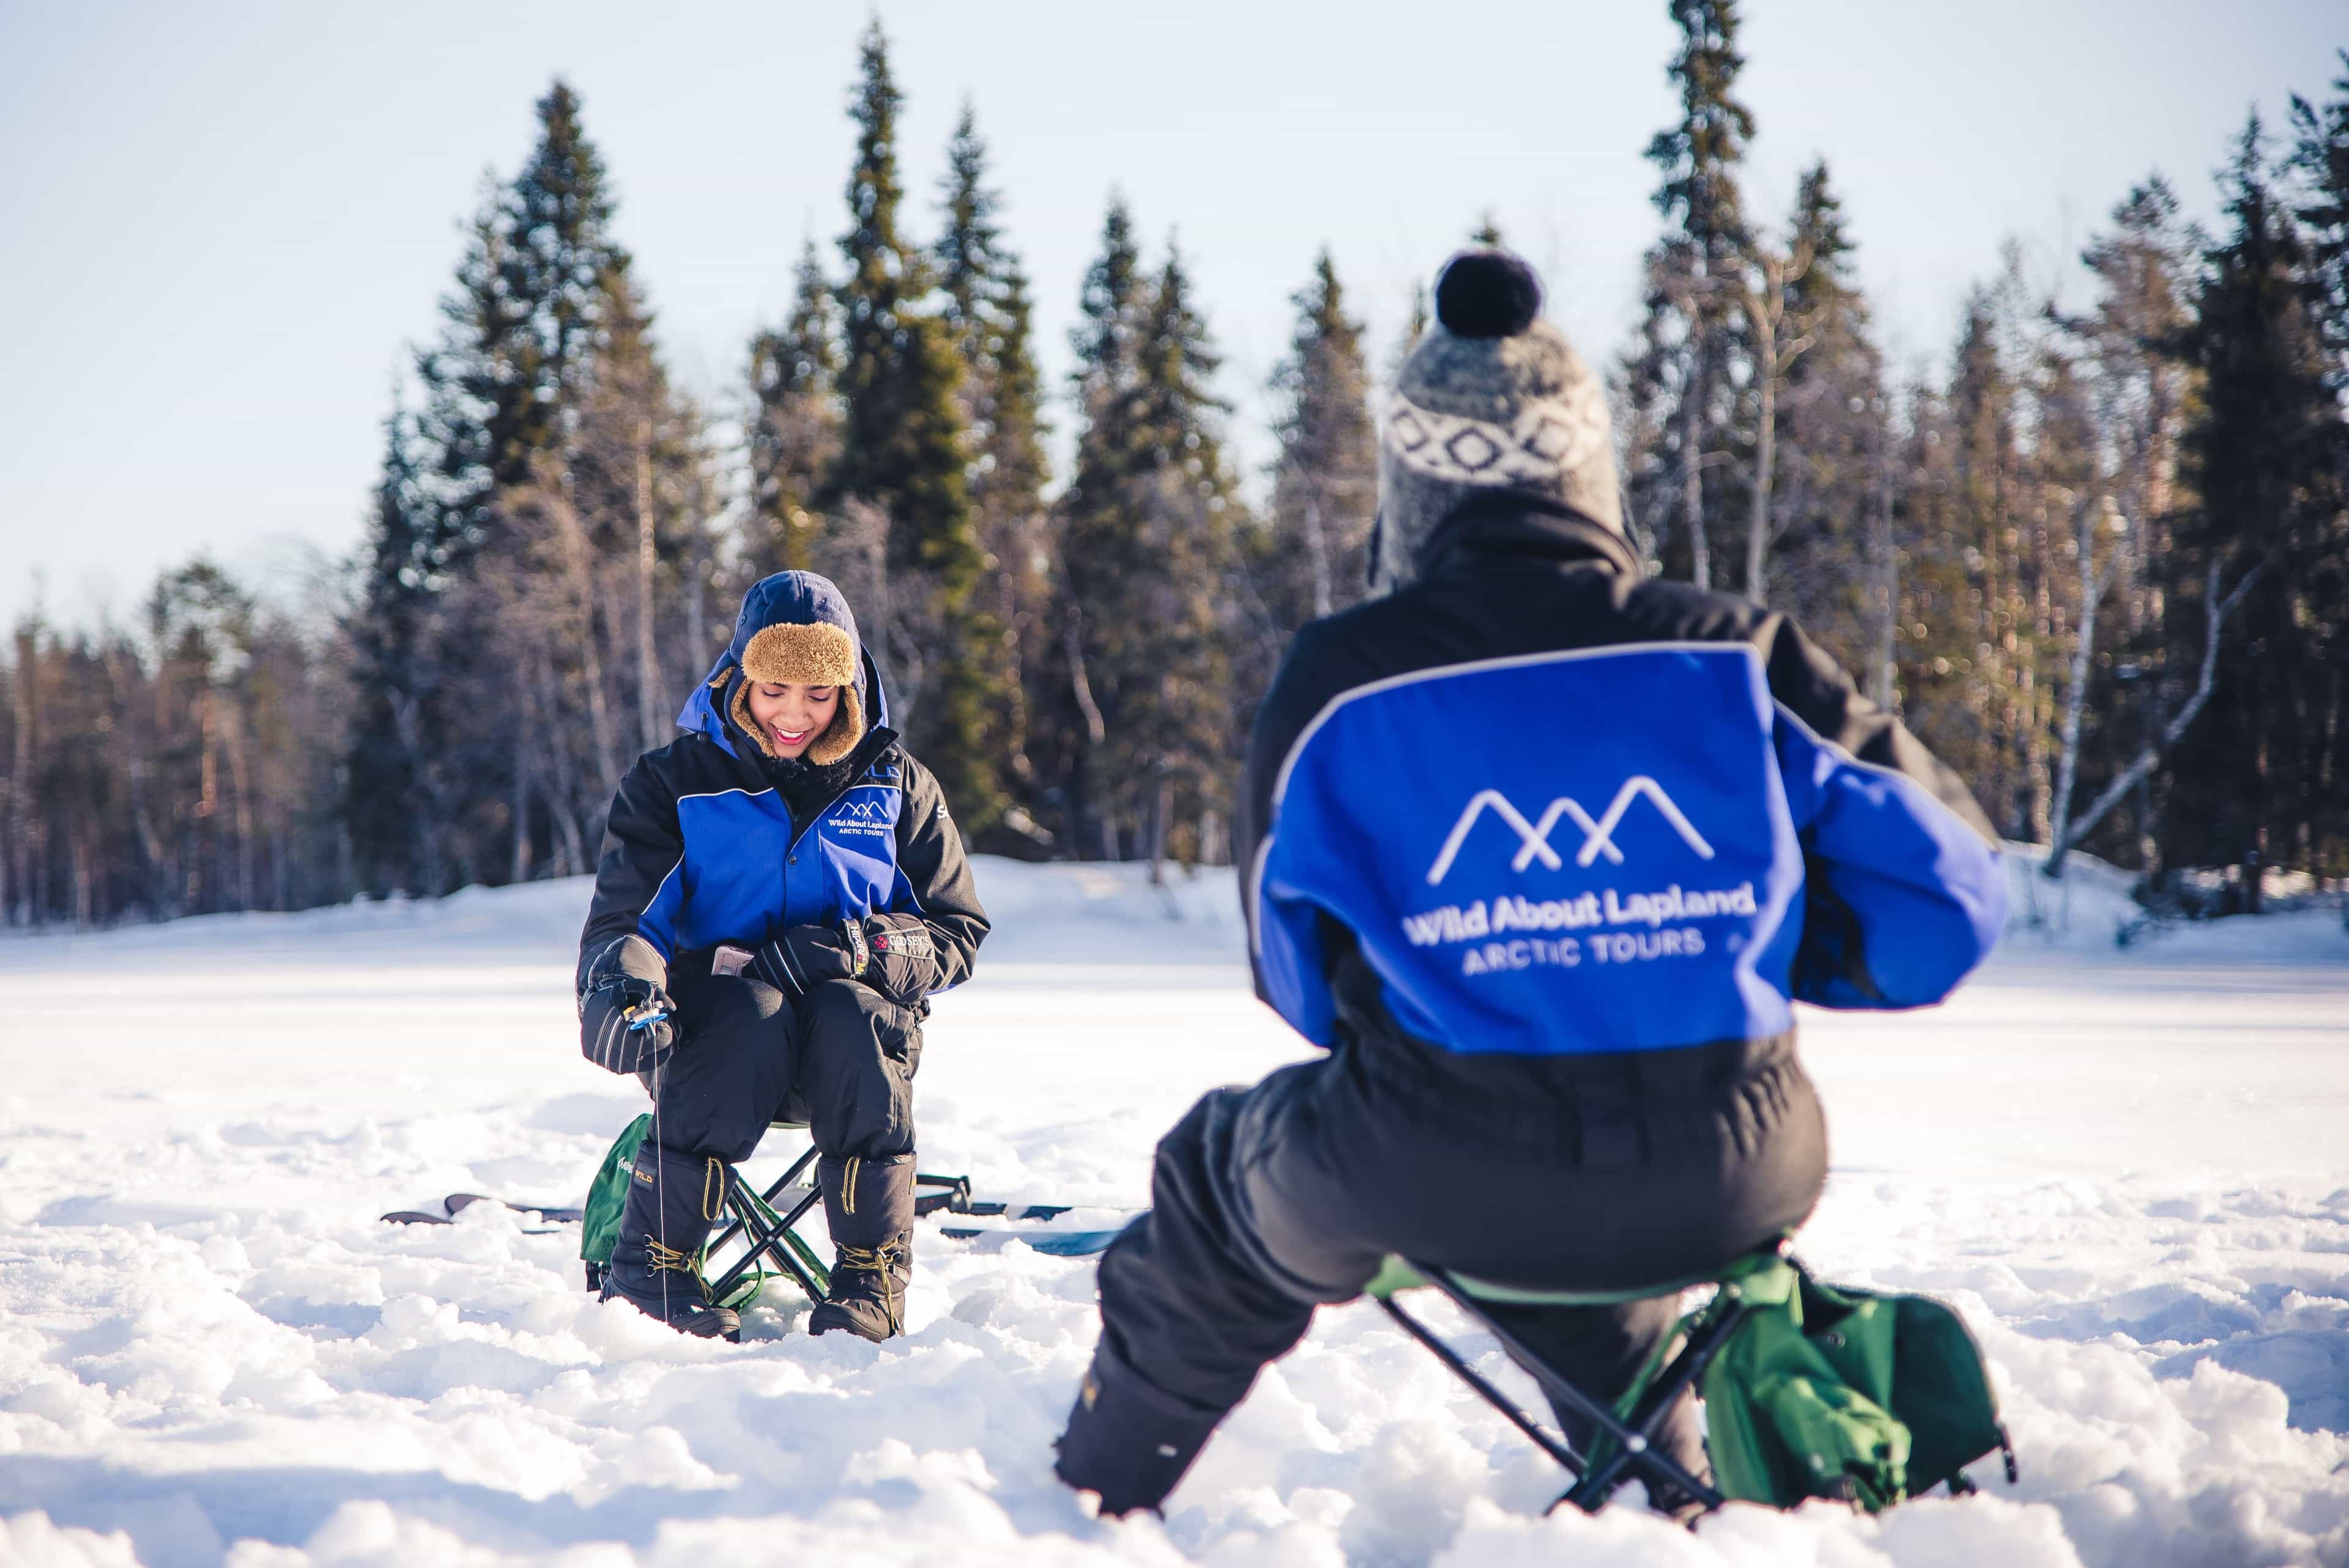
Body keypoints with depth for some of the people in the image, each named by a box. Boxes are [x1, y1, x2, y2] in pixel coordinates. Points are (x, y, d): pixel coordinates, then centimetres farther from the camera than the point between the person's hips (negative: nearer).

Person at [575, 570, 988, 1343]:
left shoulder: (896, 786, 11)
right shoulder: (674, 781, 5)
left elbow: (957, 932, 7)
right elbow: (625, 917, -7)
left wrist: (860, 947, -15)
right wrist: (622, 987, -33)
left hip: (856, 1022, 1)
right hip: (715, 1024, -1)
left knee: (850, 1014, -36)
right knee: (752, 1013, -37)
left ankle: (872, 1281, -31)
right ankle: (650, 1264, -30)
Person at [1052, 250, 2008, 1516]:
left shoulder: (1337, 684, -4)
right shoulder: (1737, 656, -2)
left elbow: (1300, 981, 9)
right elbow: (1947, 891, 2)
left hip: (1443, 1179, -1)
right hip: (1730, 1183, 2)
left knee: (1220, 1182, 32)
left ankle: (1094, 1505, 49)